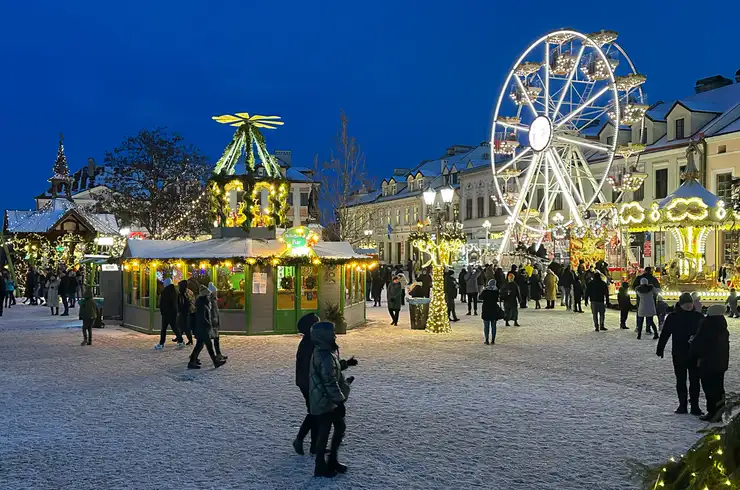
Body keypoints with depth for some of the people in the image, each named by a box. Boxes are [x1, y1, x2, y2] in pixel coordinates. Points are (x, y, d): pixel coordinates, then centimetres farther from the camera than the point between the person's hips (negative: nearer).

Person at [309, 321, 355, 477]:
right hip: (325, 402, -10)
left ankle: (332, 461, 29)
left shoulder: (323, 352, 7)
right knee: (324, 433, 3)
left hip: (328, 400, 10)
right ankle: (321, 467, 16)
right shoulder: (326, 356, -25)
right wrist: (340, 401, -20)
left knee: (340, 427, 19)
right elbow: (330, 383, -26)